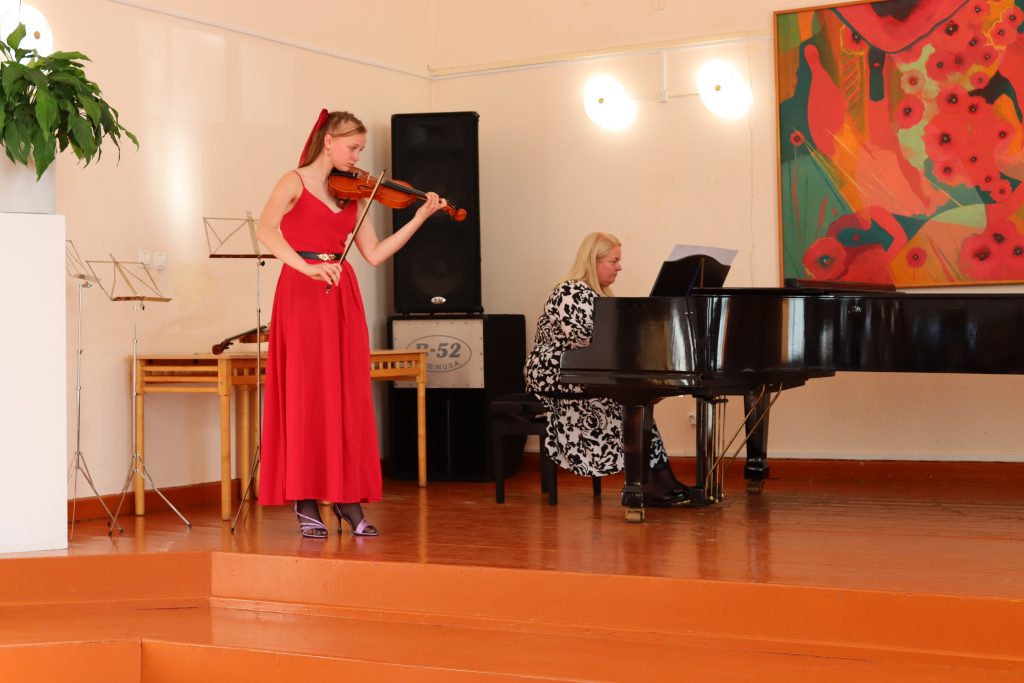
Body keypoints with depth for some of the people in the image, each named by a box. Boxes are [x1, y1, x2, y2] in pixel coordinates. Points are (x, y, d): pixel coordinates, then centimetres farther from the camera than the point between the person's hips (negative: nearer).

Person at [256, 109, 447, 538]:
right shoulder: (296, 182, 0)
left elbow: (374, 254, 10)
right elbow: (266, 231, -18)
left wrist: (420, 217, 4)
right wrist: (306, 266, -32)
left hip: (343, 297, 5)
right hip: (303, 293, -5)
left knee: (349, 397, 3)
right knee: (306, 393, -5)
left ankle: (347, 498, 8)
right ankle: (306, 505, -1)